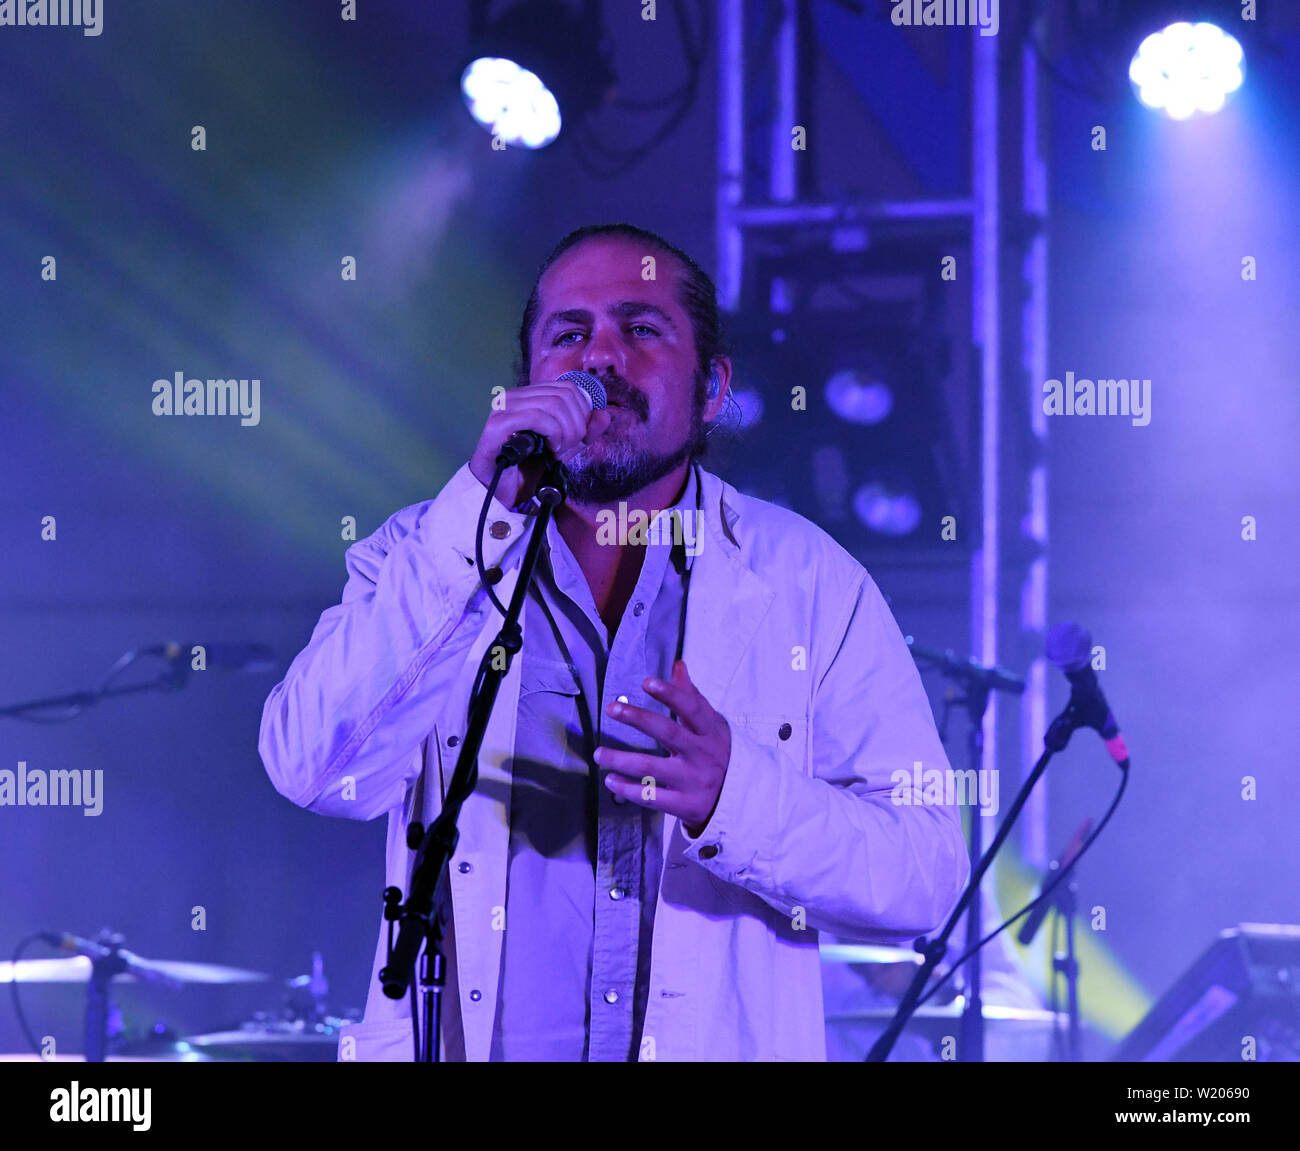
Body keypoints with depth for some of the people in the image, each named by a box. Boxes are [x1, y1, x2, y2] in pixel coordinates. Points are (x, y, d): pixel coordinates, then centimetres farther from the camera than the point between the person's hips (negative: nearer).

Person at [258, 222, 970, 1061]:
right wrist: (479, 514, -11)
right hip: (467, 1045, 1)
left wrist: (735, 795, -17)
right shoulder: (426, 559, 9)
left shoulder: (811, 583, 6)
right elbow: (313, 768, -7)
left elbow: (926, 877, 0)